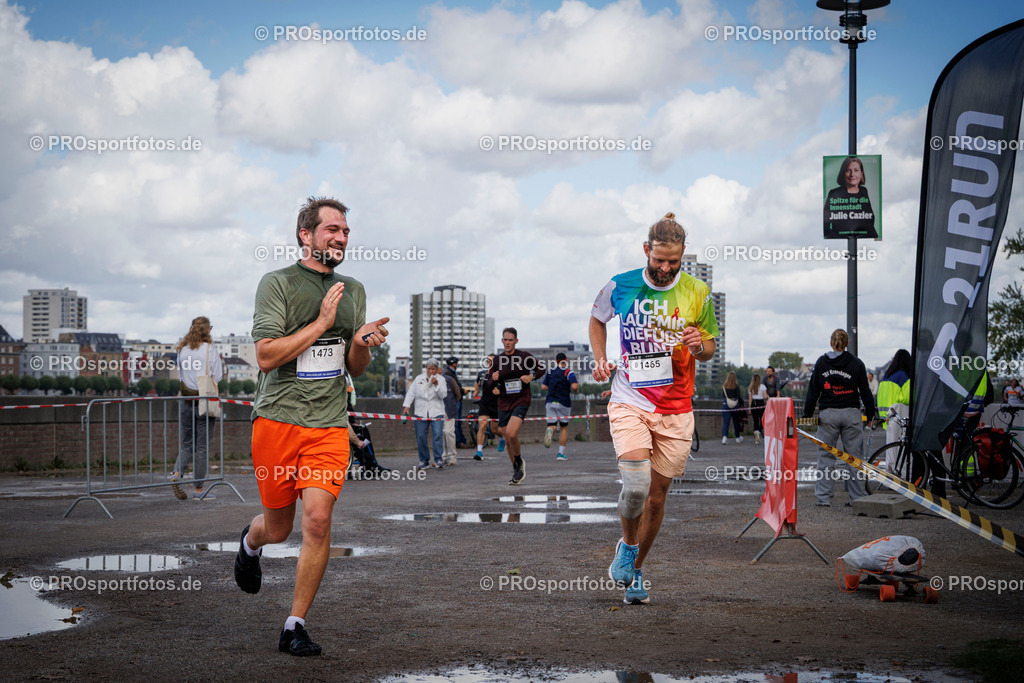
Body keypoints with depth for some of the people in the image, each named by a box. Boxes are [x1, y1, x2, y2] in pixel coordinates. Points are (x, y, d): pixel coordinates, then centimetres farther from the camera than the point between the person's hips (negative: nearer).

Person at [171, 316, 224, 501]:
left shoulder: (182, 350, 6)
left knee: (187, 443, 15)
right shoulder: (209, 349, -7)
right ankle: (198, 489, 5)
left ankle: (176, 473, -10)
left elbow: (180, 375, 13)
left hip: (185, 399, 4)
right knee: (203, 446, 3)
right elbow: (217, 376, -5)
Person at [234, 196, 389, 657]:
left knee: (318, 520, -13)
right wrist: (322, 322, -15)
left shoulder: (353, 291, 14)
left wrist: (362, 344, -3)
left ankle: (295, 627, -2)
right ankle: (251, 541, 47)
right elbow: (266, 356, -13)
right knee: (278, 528, 8)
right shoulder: (277, 283, -4)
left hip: (330, 424, 3)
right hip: (278, 418, -3)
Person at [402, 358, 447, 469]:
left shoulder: (441, 379, 4)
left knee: (437, 434, -14)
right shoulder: (419, 379, 9)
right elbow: (411, 393, 12)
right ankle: (424, 459, 13)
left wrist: (436, 384, -16)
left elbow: (443, 394, -4)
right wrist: (406, 405, 3)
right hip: (421, 412, 2)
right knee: (421, 436, 2)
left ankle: (438, 459, -10)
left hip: (436, 412, -2)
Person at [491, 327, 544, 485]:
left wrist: (532, 376, -10)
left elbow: (541, 369, 10)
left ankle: (519, 462, 1)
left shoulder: (525, 357, -3)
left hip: (521, 402, -4)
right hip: (503, 403, 4)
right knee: (508, 441, 8)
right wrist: (493, 379, -14)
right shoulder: (497, 360, 3)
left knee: (511, 433, -24)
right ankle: (516, 471, 25)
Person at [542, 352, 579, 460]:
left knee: (551, 424, 3)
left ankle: (550, 431, -36)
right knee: (564, 427, 12)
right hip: (563, 403, -2)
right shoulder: (569, 373, -5)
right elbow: (574, 386, -20)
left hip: (550, 402, 2)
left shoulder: (550, 372, 7)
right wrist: (575, 390, 2)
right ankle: (561, 453, 9)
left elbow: (543, 387, 9)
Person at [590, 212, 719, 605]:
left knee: (657, 494, 6)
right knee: (636, 484, -21)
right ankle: (627, 545, 9)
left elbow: (710, 347, 11)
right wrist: (600, 360, 3)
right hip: (629, 403, -2)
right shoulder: (620, 286, -2)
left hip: (676, 411, 2)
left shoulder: (697, 293, 0)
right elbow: (597, 319, 18)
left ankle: (637, 568, 28)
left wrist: (700, 346, -12)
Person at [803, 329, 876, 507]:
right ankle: (858, 497, 5)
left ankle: (824, 497, 2)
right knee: (854, 456, 4)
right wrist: (871, 414, 13)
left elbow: (813, 391, 4)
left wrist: (807, 415, 9)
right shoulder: (856, 363, 2)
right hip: (851, 414, 0)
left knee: (825, 455, 4)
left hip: (828, 414, 0)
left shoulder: (821, 363, 4)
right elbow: (865, 391, 4)